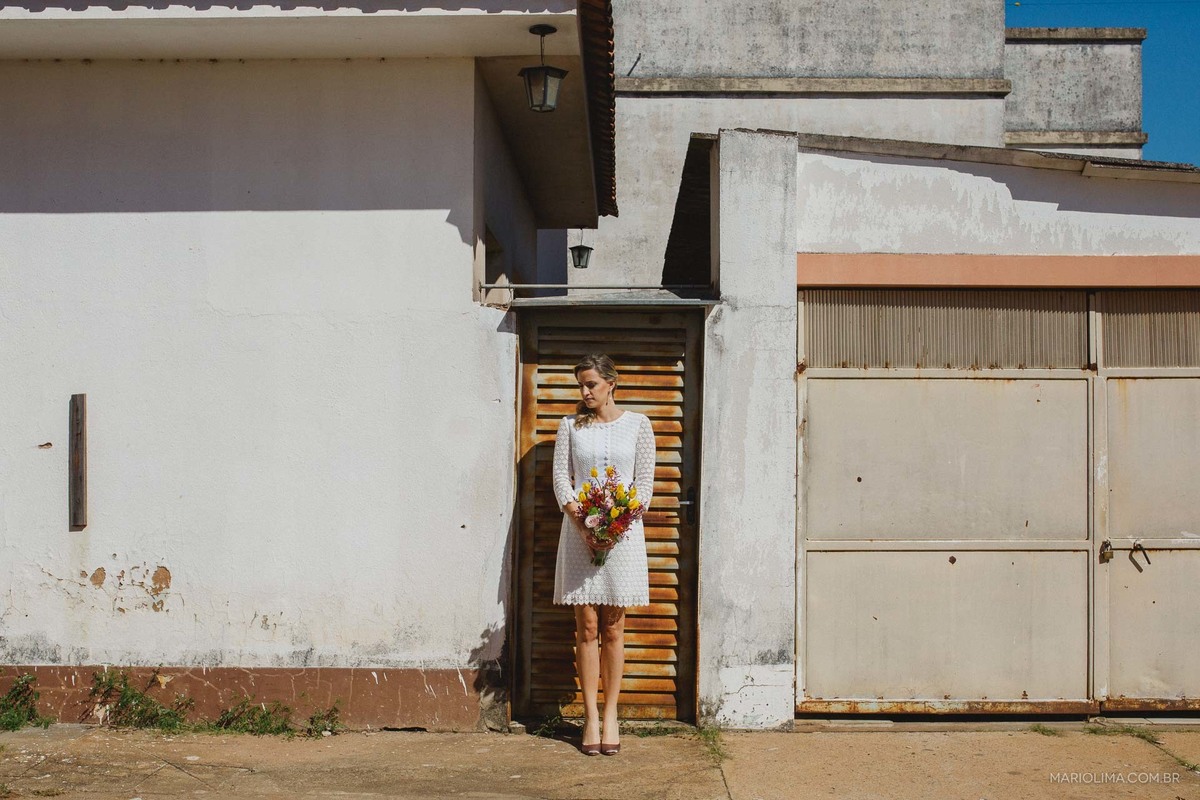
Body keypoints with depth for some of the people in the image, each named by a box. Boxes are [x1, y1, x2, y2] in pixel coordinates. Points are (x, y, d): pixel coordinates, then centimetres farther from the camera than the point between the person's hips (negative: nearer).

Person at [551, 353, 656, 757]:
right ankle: (590, 716, 5)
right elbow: (561, 477, 3)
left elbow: (645, 481, 2)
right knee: (587, 627, 0)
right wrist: (581, 521, -12)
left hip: (623, 531, -1)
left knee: (613, 629, 3)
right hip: (579, 531, 1)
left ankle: (611, 714, 10)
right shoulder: (571, 425, 7)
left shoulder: (637, 424, 4)